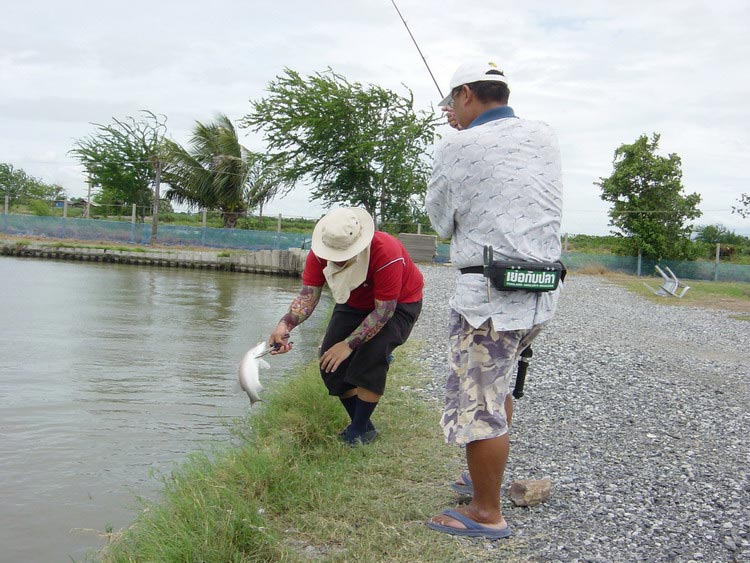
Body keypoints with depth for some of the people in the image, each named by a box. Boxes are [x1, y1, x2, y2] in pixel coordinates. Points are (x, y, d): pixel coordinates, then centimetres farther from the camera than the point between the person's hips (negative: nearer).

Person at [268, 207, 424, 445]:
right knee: (330, 361, -7)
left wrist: (348, 344, -34)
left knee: (371, 354, -29)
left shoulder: (387, 253, -39)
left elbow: (383, 311, -32)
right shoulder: (320, 253, -23)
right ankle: (362, 425, 12)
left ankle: (360, 430, -10)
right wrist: (285, 324, -44)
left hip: (398, 304, -6)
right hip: (355, 304, 6)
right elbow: (307, 296, -24)